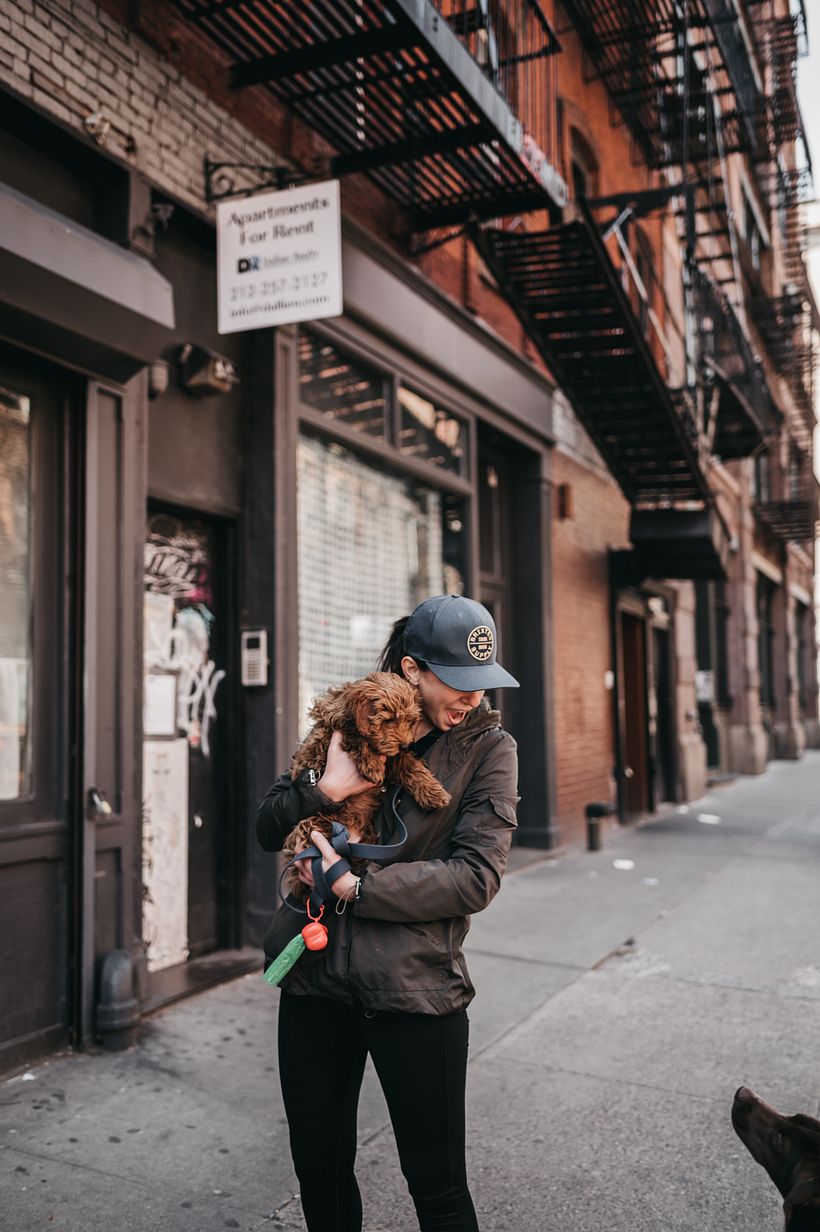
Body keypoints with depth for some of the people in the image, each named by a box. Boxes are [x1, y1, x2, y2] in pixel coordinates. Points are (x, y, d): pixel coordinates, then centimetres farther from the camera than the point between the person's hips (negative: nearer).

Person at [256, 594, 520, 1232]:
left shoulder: (488, 748, -4)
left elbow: (476, 877, -13)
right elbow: (269, 829, 6)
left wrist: (356, 887, -16)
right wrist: (324, 788, -14)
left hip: (415, 988, -3)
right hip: (317, 977, 3)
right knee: (319, 1167, 18)